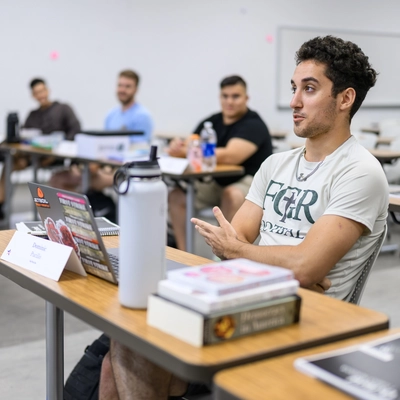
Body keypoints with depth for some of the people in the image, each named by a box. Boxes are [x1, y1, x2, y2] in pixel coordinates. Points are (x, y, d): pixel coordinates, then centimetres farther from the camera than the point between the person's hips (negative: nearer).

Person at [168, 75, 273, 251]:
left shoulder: (253, 124, -14)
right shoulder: (211, 122, 8)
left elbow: (230, 156, -30)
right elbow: (186, 147, 1)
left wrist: (187, 151, -31)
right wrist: (178, 146, -25)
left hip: (251, 183, -7)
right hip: (219, 183, 7)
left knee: (231, 195, -37)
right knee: (176, 196, -6)